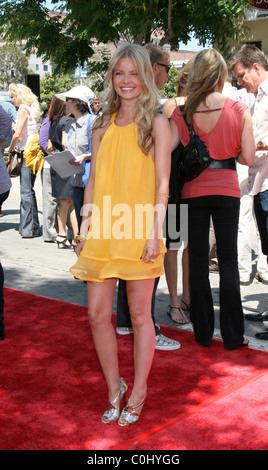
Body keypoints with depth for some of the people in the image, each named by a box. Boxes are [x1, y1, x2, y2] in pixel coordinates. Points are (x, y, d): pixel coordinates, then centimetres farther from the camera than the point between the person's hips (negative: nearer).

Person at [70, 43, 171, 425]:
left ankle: (138, 393, 22)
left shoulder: (156, 123, 2)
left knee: (140, 315, 5)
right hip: (102, 234, 4)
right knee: (98, 314, 4)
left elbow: (162, 184, -3)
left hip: (138, 233, -4)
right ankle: (114, 389, 24)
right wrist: (85, 228, 7)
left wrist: (155, 232, -11)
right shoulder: (103, 126, 13)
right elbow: (93, 182, 14)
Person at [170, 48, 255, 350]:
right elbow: (248, 158, -8)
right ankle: (232, 335, 12)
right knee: (228, 260, 8)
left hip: (193, 191, 1)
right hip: (226, 190, 0)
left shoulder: (181, 113, -7)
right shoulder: (239, 110, -8)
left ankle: (203, 332, 17)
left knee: (198, 260, 10)